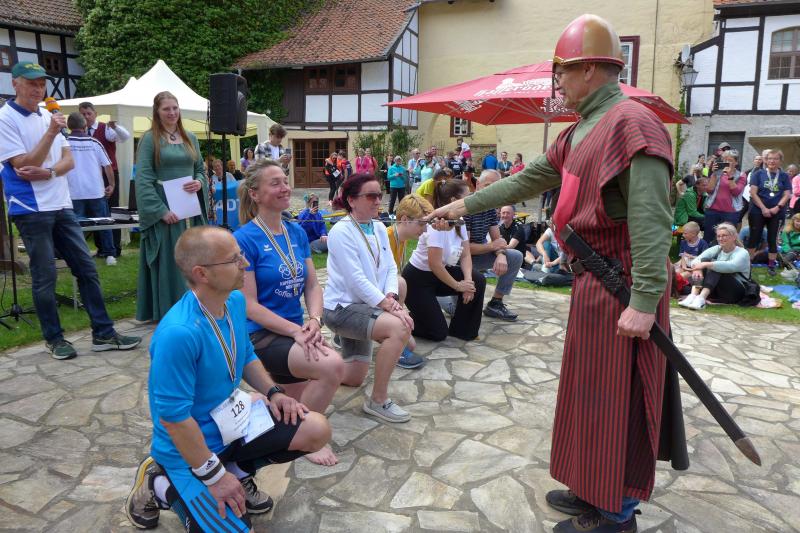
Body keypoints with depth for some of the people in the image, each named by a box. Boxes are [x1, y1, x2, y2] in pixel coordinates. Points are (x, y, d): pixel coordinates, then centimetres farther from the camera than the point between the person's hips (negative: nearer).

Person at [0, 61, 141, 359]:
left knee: (86, 267, 4)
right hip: (30, 209, -6)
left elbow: (69, 160, 9)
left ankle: (103, 334, 10)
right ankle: (53, 338, 15)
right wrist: (51, 133, -22)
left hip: (61, 206, 6)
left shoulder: (47, 116, 13)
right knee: (44, 276, 0)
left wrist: (48, 172, -11)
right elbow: (24, 166, -15)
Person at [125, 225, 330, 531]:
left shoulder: (235, 300, -6)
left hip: (231, 417, 7)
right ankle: (160, 485, 11)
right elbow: (172, 416, -26)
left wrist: (272, 392, -4)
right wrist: (214, 476, -19)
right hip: (190, 446, -7)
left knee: (317, 431, -6)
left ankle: (237, 470, 13)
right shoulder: (178, 333, -32)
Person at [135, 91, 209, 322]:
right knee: (168, 262, 0)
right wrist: (161, 210, -18)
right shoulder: (150, 138, -4)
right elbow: (143, 179, -10)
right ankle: (168, 313, 9)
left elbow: (200, 170, 18)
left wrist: (199, 183, -6)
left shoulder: (190, 138, 13)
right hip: (164, 210, -5)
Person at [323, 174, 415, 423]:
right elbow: (357, 280, -23)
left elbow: (390, 267, 2)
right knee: (399, 327, -31)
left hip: (365, 307, 8)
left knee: (354, 380, 13)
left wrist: (391, 297, -16)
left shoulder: (379, 228, 6)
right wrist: (389, 307, -26)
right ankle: (378, 400, -16)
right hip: (342, 307, -8)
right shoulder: (341, 231, -17)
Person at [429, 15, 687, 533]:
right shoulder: (579, 133, 15)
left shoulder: (632, 123, -16)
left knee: (617, 394, 2)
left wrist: (645, 300, -26)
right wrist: (464, 205, 24)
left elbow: (652, 218, -23)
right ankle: (596, 491, 34)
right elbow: (527, 180, 22)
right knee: (594, 388, 17)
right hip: (594, 279, 9)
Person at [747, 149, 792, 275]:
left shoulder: (784, 176, 5)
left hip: (777, 213, 2)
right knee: (754, 236, 2)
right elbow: (753, 192, -7)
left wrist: (777, 207, -15)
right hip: (758, 211, -1)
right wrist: (763, 208, -13)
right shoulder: (759, 174, -1)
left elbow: (787, 195, 1)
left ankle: (771, 265, 13)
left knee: (773, 238, 6)